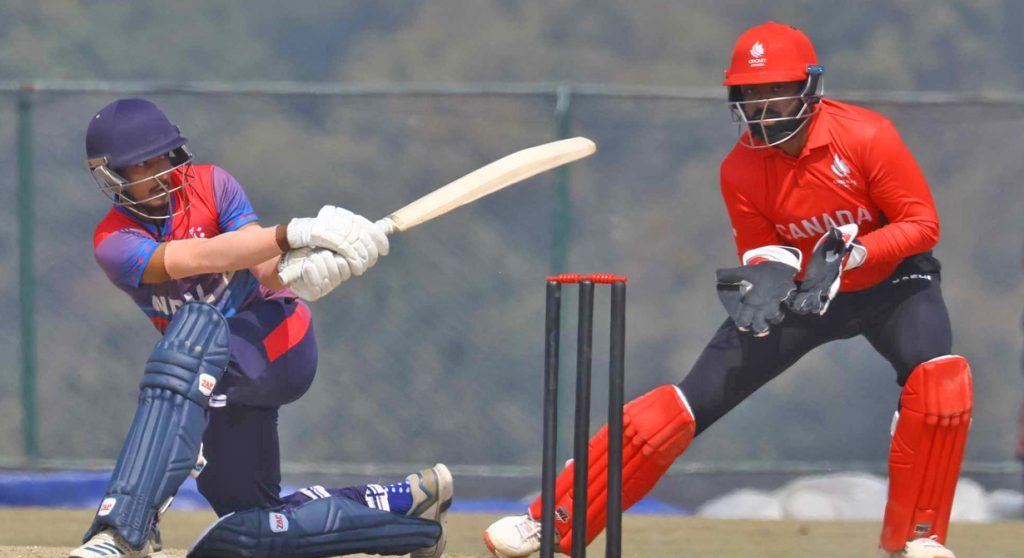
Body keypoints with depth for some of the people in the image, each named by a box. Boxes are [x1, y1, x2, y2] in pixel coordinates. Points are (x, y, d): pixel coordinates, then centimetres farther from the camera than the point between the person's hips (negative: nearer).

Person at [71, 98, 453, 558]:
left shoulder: (209, 184, -6)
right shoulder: (114, 242, -10)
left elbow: (266, 268, -18)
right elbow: (192, 259, -27)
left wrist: (298, 271, -44)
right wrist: (298, 233, -38)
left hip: (278, 342, -4)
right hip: (225, 381, 4)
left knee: (196, 321, -37)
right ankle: (409, 505, 25)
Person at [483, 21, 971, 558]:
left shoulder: (865, 137, -25)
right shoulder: (741, 170, -14)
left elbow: (922, 225, -20)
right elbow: (763, 253, -2)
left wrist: (851, 252, -35)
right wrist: (766, 281, -27)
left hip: (890, 281, -2)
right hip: (805, 291, 2)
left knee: (938, 379, -32)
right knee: (690, 401, -7)